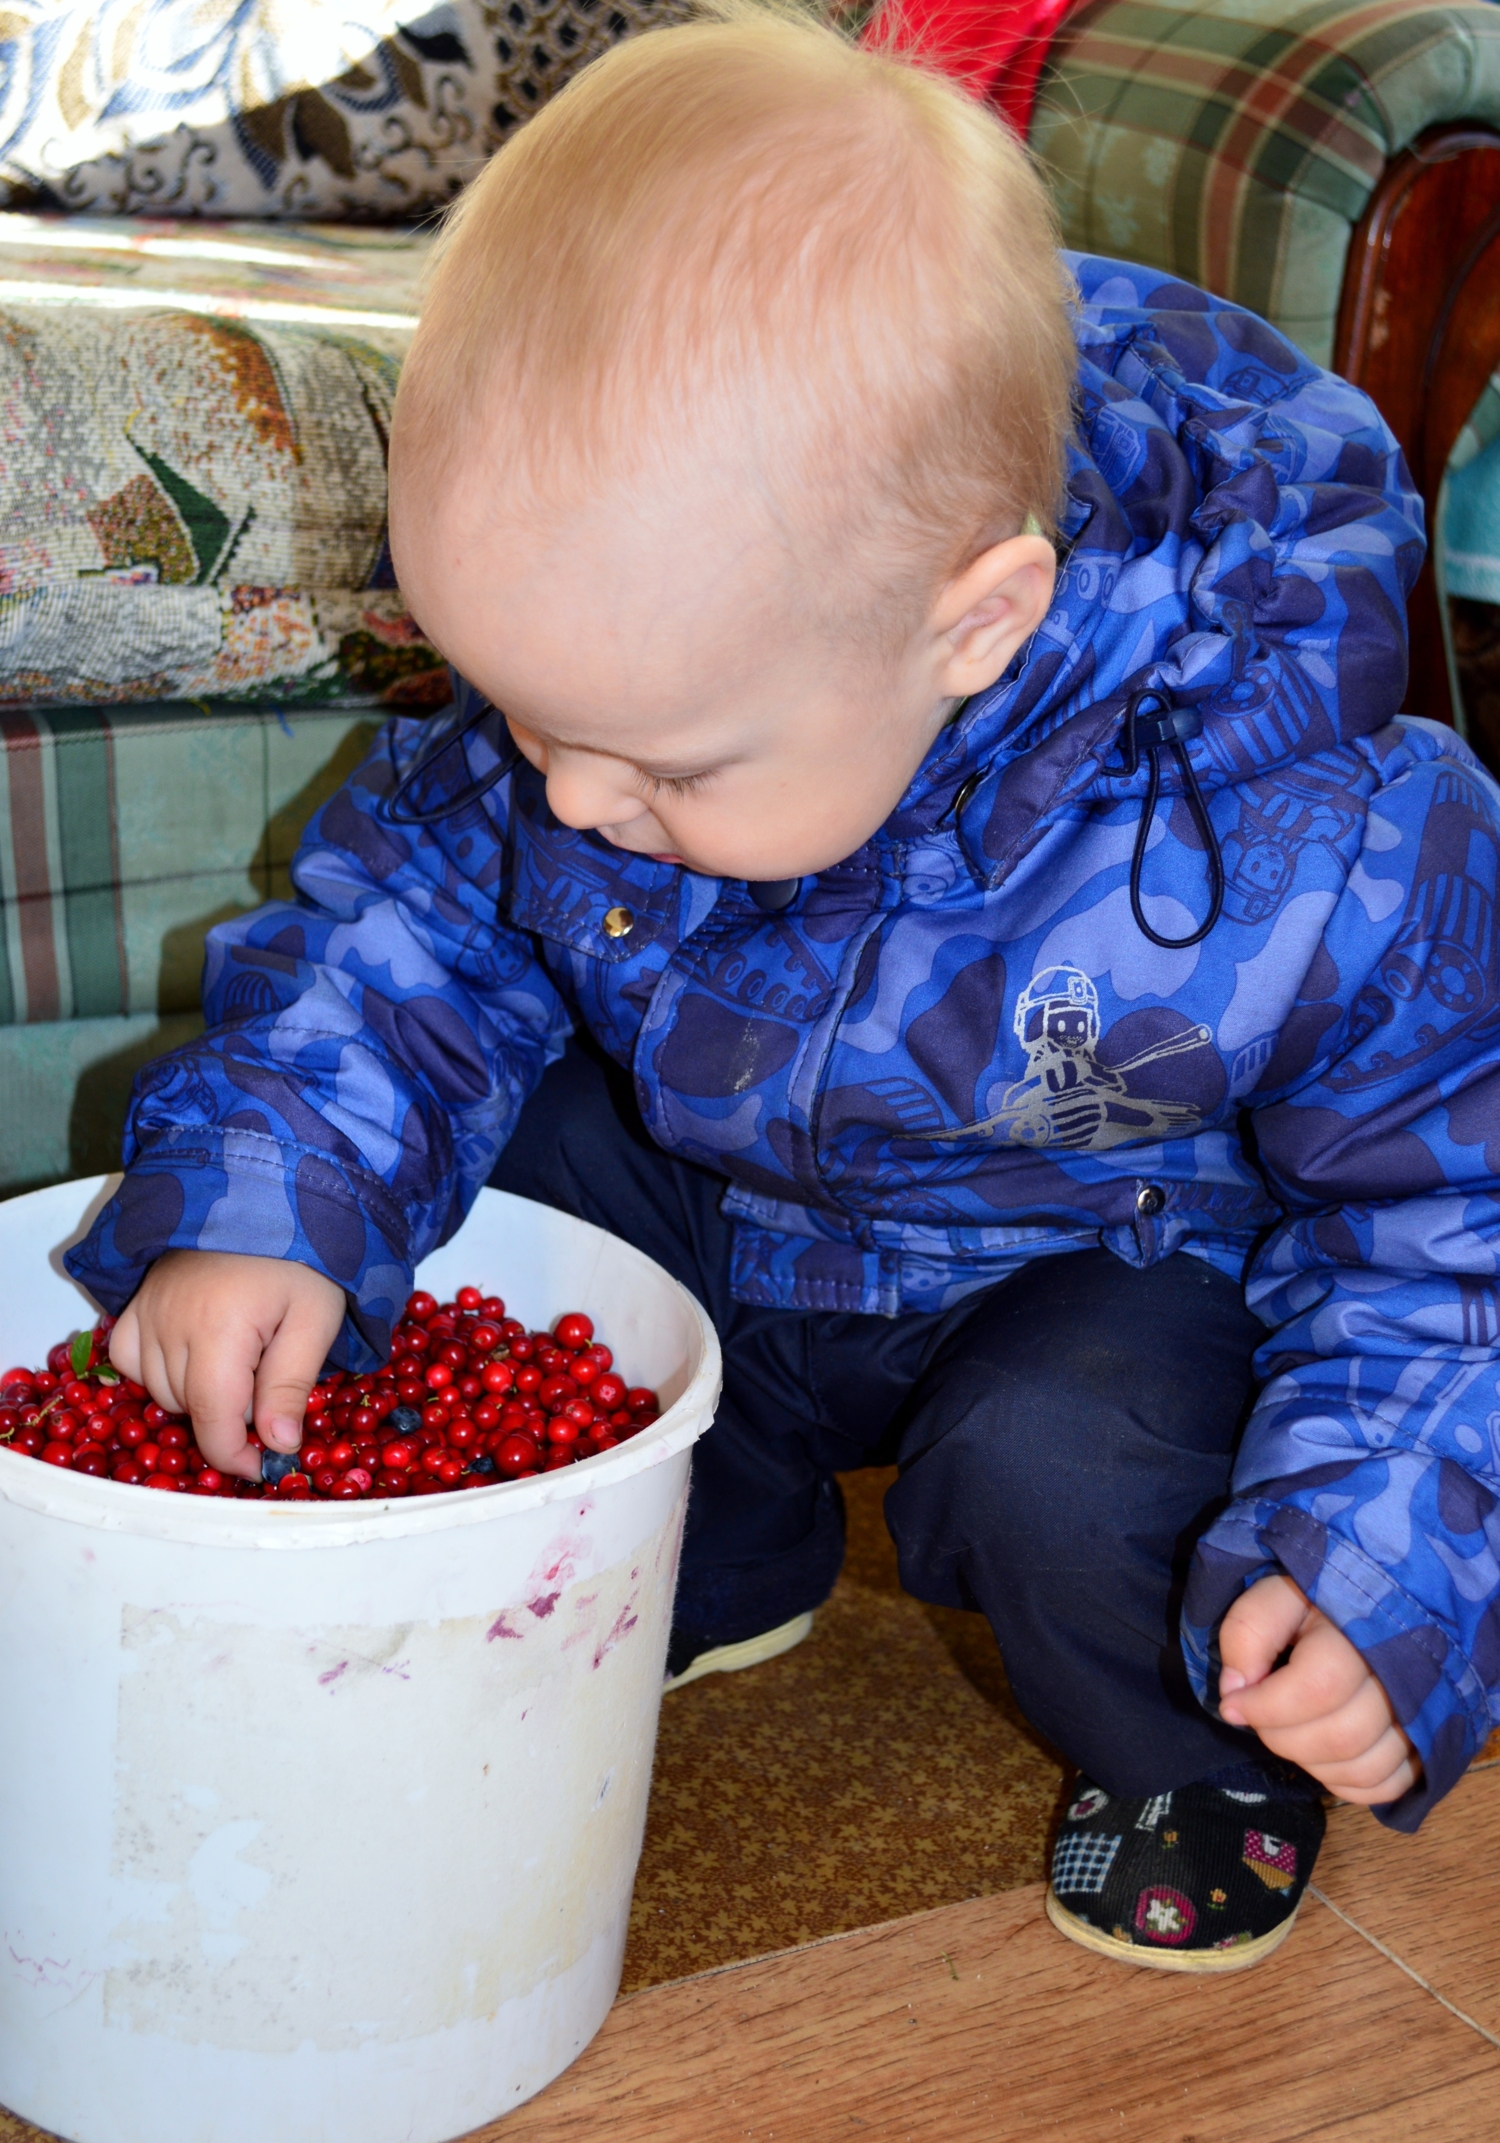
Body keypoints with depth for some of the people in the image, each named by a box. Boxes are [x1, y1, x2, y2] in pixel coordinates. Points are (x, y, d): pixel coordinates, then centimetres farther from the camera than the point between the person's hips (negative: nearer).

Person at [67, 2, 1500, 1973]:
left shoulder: (1308, 854, -34)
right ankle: (706, 1562, 16)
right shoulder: (628, 690, -22)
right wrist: (261, 1192, -22)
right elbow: (410, 914, -6)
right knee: (446, 1166, -9)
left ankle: (1209, 1753, 4)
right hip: (714, 1215, 5)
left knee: (1054, 1474, -33)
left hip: (1117, 1270, -5)